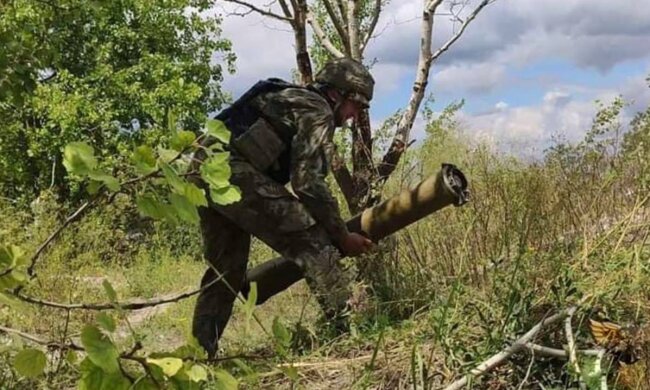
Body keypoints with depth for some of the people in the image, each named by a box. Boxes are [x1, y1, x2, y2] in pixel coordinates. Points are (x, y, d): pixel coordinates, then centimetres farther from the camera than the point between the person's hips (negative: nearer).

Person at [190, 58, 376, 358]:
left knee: (225, 268, 18)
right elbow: (307, 182, -11)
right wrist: (343, 236, -3)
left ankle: (200, 353, 20)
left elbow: (288, 174, 30)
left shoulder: (292, 100, 28)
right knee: (312, 241, -7)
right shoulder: (317, 111, -1)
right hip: (236, 174, -10)